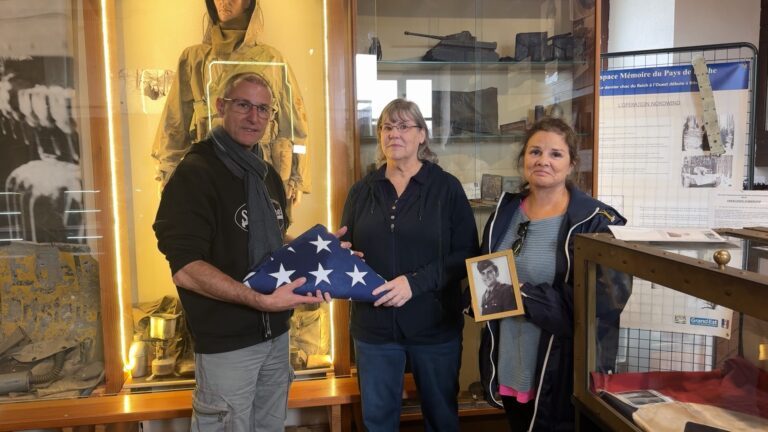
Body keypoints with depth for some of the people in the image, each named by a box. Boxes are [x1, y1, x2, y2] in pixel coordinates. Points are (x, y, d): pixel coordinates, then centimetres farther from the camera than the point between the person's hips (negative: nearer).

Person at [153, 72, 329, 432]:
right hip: (226, 341, -7)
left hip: (275, 332, 8)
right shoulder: (195, 173, -15)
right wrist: (261, 301, -31)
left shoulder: (267, 175, 11)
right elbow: (185, 270, -23)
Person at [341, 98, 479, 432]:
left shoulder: (447, 187, -3)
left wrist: (415, 282, -20)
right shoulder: (362, 191, 6)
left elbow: (466, 254, -8)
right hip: (373, 325, 3)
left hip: (435, 324, -2)